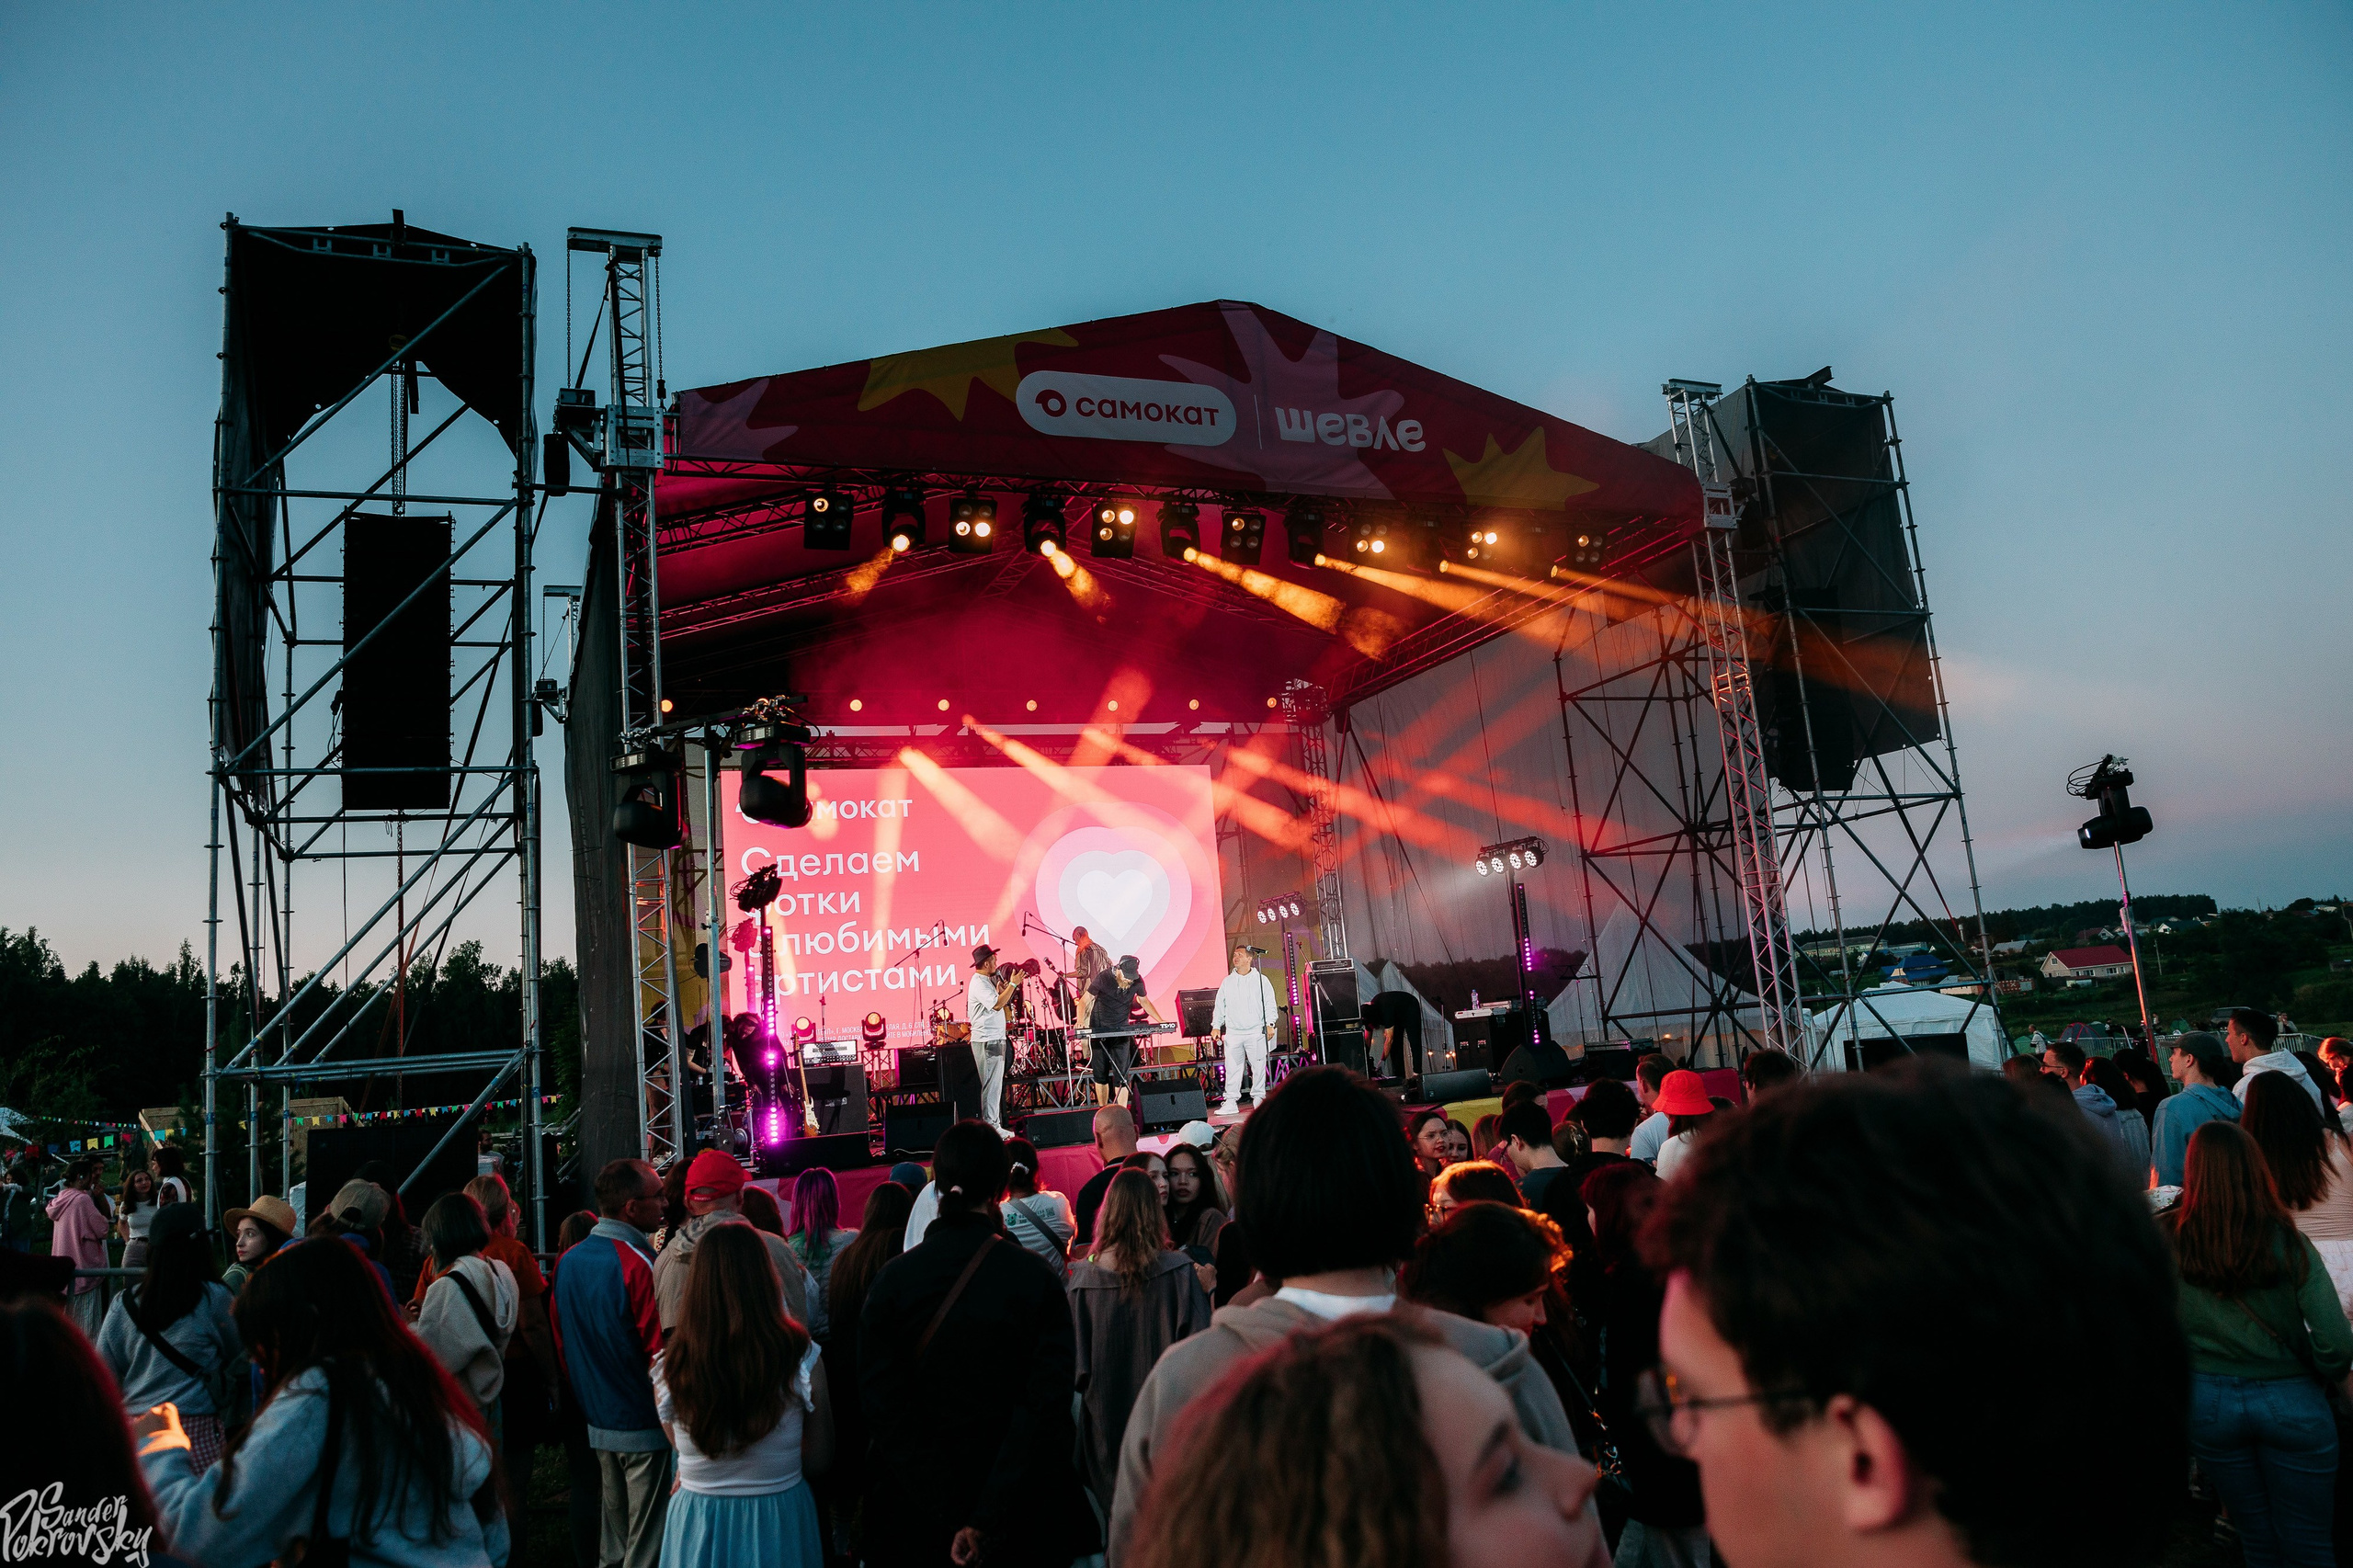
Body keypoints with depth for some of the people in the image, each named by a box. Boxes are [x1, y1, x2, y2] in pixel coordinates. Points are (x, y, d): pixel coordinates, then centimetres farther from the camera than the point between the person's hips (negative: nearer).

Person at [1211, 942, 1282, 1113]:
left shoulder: (1261, 980, 4)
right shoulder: (1227, 982, 12)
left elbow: (1270, 1003, 2)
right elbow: (1220, 1006, 14)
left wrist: (1270, 1024, -7)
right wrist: (1216, 1026, 6)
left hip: (1256, 1032, -2)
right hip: (1233, 1033, 2)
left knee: (1258, 1066, 1)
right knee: (1232, 1068, -2)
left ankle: (1258, 1098, 13)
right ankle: (1231, 1102, 0)